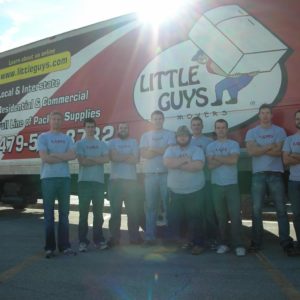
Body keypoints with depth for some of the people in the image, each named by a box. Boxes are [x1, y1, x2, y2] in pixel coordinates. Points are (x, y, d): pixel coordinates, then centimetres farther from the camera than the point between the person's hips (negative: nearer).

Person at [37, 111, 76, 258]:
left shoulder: (67, 138, 13)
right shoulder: (43, 137, 3)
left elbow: (73, 155, -3)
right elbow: (44, 158, -11)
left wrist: (55, 154, -9)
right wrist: (64, 157, -3)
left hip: (64, 178, 4)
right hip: (48, 178, -3)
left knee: (64, 212, 7)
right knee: (49, 213, 1)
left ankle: (64, 245, 14)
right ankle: (50, 247, 8)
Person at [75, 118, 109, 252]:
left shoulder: (102, 144, 13)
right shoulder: (80, 144, 4)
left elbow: (107, 159, -2)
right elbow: (82, 161, -8)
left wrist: (90, 159, -8)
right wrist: (98, 160, -3)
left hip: (99, 181, 3)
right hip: (84, 181, -3)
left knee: (98, 212, 7)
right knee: (84, 212, -1)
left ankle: (98, 239, 16)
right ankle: (83, 241, 5)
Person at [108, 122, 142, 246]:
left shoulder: (133, 142, 11)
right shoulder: (112, 142, 9)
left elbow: (136, 159, -3)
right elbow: (113, 157, -10)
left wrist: (120, 157, -6)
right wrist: (129, 156, -5)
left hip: (131, 180, 1)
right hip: (116, 180, -1)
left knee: (133, 210, 4)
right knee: (115, 210, 3)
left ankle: (134, 236, 13)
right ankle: (114, 237, 10)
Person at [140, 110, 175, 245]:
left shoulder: (169, 134, 8)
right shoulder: (145, 136, 14)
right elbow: (143, 154, -1)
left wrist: (152, 149, -4)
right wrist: (161, 150, -5)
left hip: (166, 173, -1)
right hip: (150, 174, 2)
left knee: (168, 204, 0)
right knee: (150, 206, 3)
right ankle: (150, 236, 8)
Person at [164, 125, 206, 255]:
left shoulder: (197, 150, -1)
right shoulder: (170, 150, 6)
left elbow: (198, 166, -18)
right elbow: (167, 163, -14)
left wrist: (177, 164, -13)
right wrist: (186, 159, -13)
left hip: (194, 191, -2)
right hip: (175, 192, 3)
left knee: (195, 219, 2)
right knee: (174, 219, 9)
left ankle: (198, 244, 17)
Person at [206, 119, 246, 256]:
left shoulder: (234, 144, 3)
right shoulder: (210, 146, 8)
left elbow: (234, 160, -14)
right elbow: (210, 165, -5)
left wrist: (216, 157, -6)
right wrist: (226, 159, -11)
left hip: (232, 185, -2)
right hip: (216, 185, 2)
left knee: (235, 215, -4)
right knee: (221, 216, 6)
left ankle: (238, 245, 3)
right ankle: (224, 243, 15)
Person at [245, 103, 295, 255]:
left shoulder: (279, 131, 6)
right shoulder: (251, 132, 8)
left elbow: (280, 151, -9)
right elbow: (251, 151, -9)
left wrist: (260, 149, -8)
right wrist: (271, 146, -7)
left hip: (275, 174, -1)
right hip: (258, 174, 1)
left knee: (281, 209, 2)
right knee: (256, 209, 2)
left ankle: (286, 242, 11)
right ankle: (256, 242, 11)